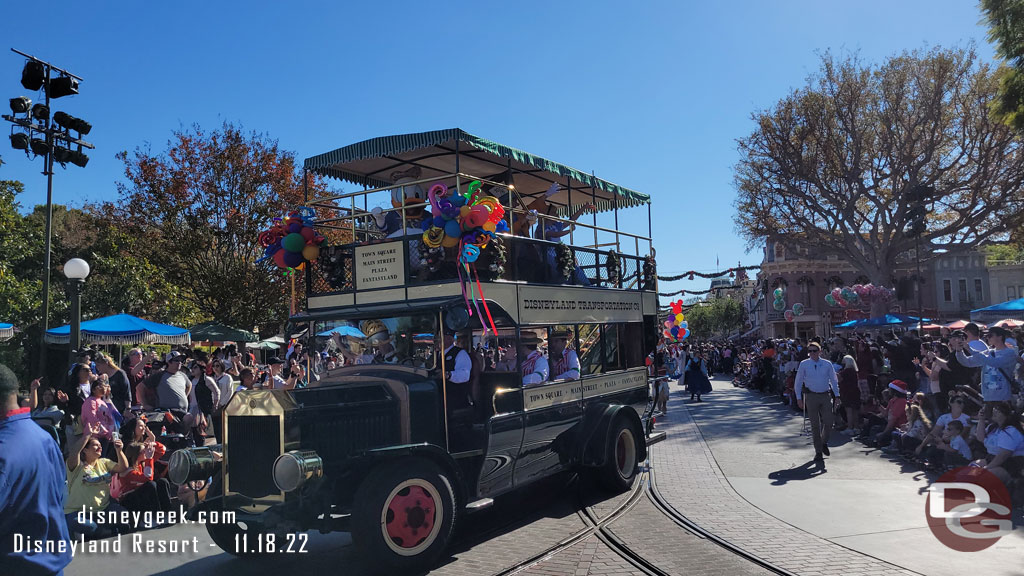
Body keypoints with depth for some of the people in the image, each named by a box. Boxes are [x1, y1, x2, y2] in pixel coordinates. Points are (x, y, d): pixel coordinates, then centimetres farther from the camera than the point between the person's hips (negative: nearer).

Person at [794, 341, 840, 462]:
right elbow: (798, 382, 3)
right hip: (811, 396, -1)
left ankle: (824, 443, 27)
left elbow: (834, 380, 9)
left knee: (828, 422, -3)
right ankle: (818, 451, 13)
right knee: (815, 425, 2)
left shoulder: (827, 364, 3)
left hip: (825, 396, 1)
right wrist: (799, 398, -1)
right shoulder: (804, 365, 0)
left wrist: (837, 395, 2)